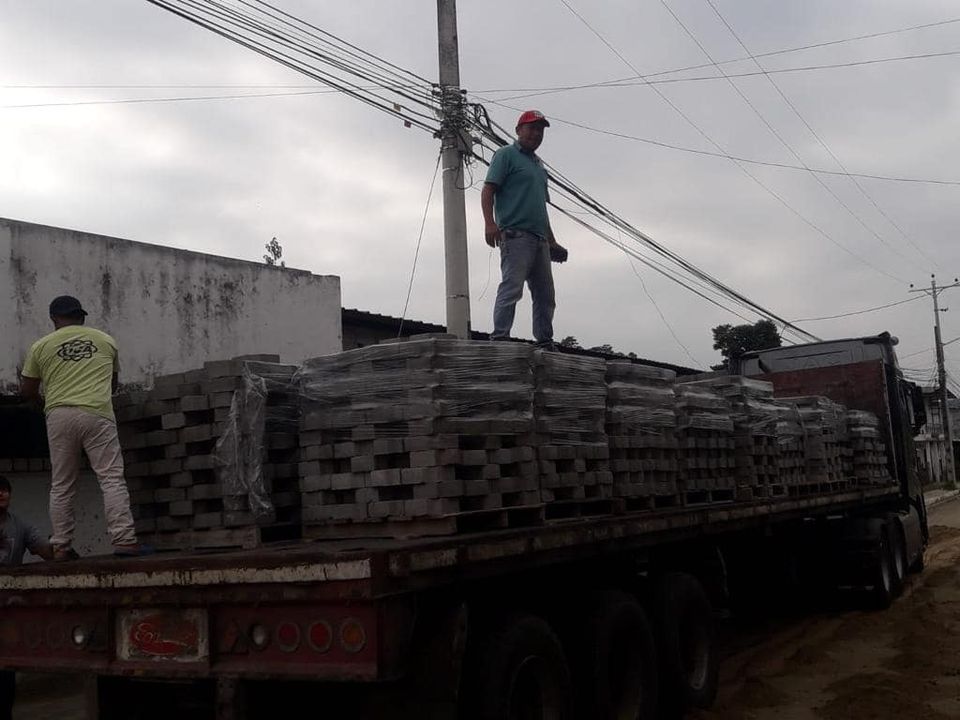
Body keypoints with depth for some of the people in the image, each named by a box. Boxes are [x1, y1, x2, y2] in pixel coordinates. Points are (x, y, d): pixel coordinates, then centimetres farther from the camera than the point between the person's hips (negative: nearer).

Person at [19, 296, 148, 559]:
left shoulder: (41, 346, 10)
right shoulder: (105, 340, 13)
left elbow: (27, 390, 13)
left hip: (59, 416, 1)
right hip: (97, 414, -1)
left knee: (61, 486, 10)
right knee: (112, 479, -3)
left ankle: (61, 546, 11)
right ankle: (124, 539, -12)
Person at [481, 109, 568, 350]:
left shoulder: (539, 165, 28)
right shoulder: (506, 154, 4)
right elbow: (488, 190, -7)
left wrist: (552, 241, 25)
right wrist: (490, 222, -22)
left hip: (540, 239, 8)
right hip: (515, 234, -8)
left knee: (545, 294, 7)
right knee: (512, 287, -18)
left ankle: (545, 343, 11)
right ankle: (500, 338, -21)